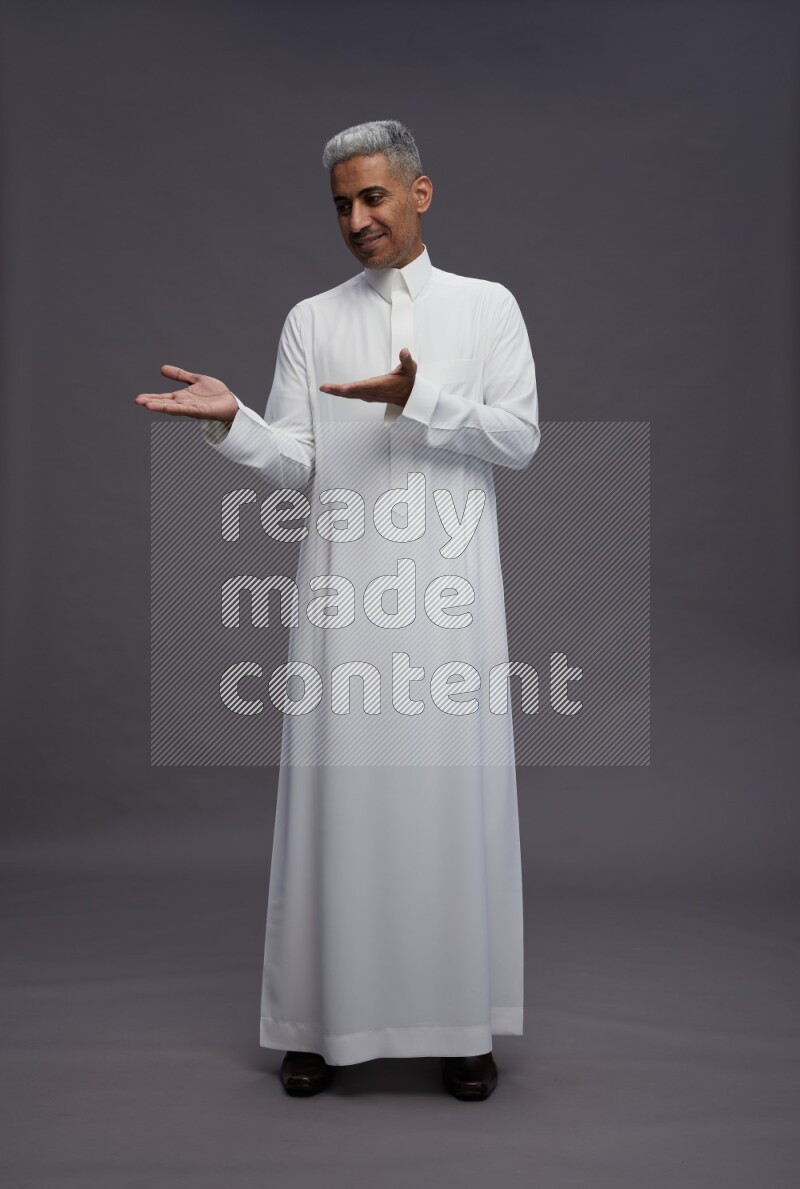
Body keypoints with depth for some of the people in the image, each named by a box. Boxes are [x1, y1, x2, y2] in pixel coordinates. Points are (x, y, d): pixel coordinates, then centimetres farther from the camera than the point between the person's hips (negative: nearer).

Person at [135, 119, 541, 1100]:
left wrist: (417, 400, -12)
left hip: (450, 587, -1)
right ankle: (326, 1018, 13)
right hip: (343, 588, 1)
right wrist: (230, 420, -12)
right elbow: (296, 468, 7)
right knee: (338, 794, 1)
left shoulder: (486, 305, 11)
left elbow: (521, 437, 2)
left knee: (454, 793, 1)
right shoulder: (311, 320, 13)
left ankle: (461, 1023, 13)